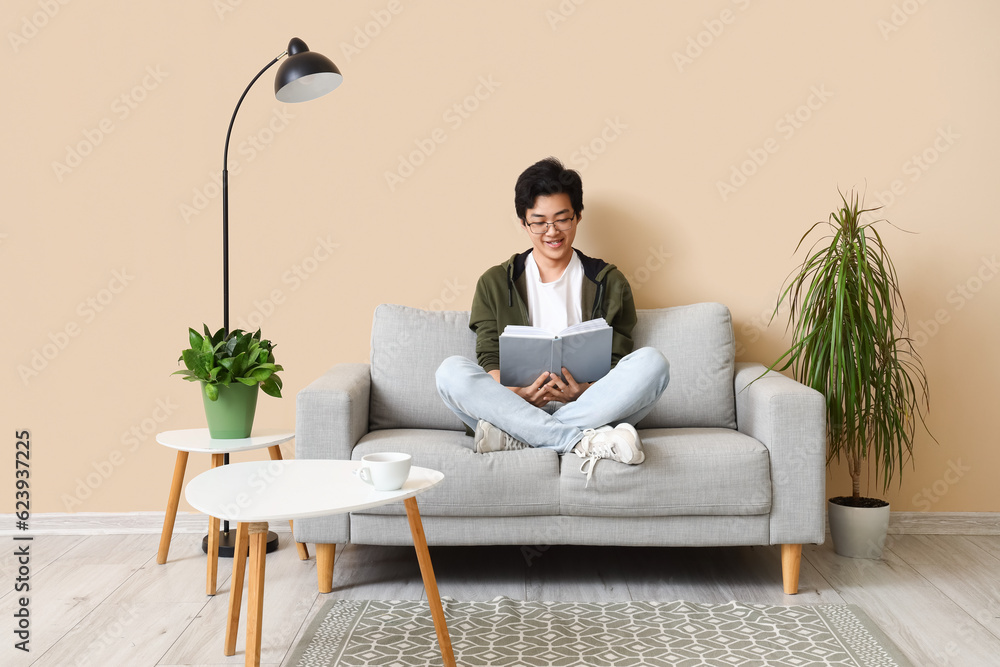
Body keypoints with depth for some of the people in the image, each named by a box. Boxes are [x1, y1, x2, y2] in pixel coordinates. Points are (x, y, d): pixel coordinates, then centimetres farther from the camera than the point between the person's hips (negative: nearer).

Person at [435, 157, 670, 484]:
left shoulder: (609, 283, 13)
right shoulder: (495, 283, 13)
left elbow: (617, 363, 6)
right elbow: (490, 360, 4)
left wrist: (584, 392, -17)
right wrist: (518, 394, -19)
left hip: (589, 408, 0)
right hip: (515, 405, 0)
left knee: (651, 362, -27)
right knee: (451, 371, -27)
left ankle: (516, 437, -31)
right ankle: (584, 441, -36)